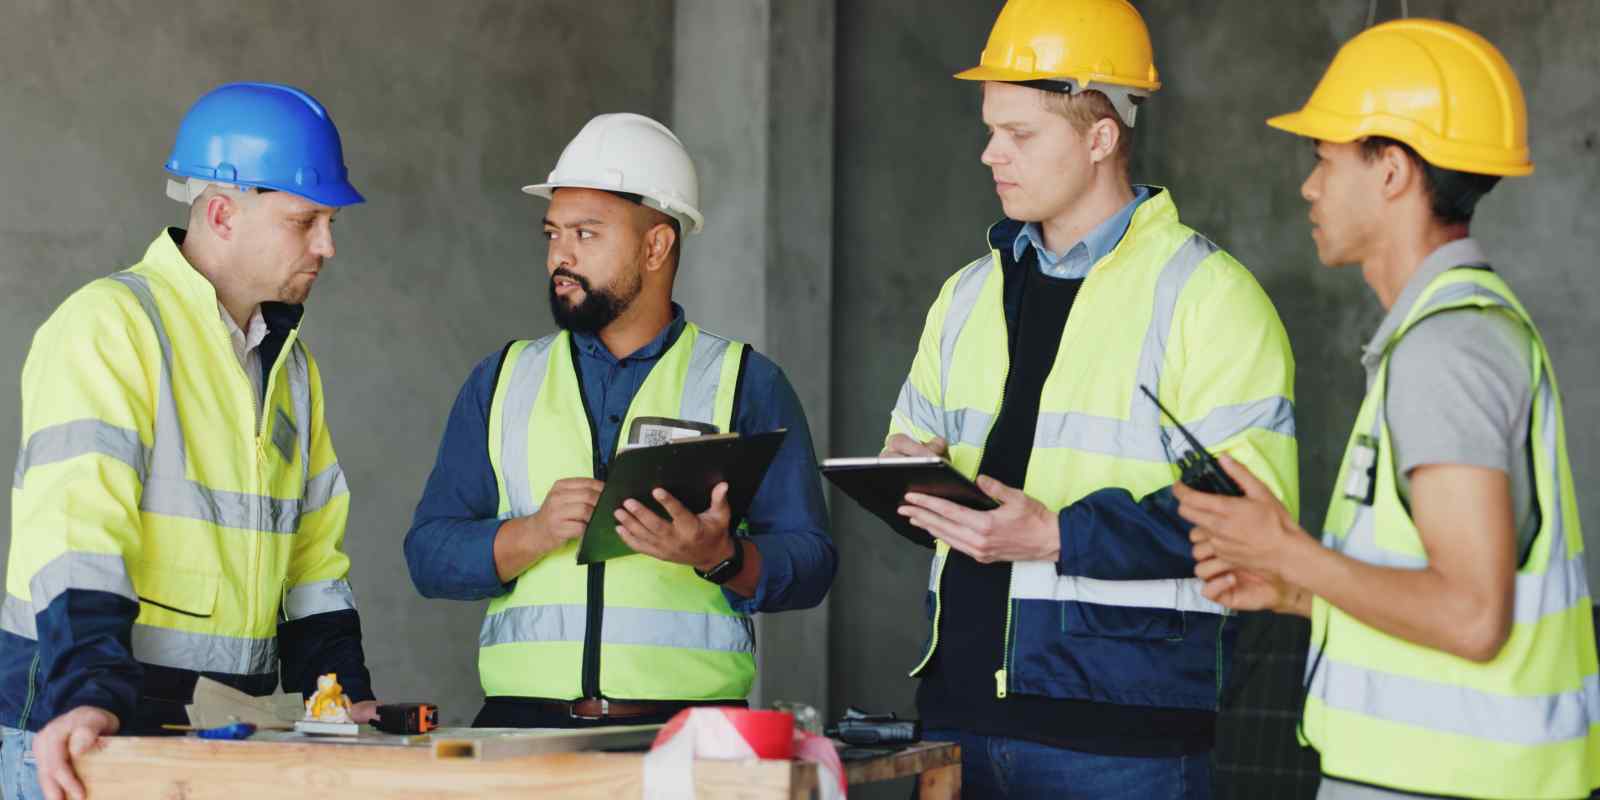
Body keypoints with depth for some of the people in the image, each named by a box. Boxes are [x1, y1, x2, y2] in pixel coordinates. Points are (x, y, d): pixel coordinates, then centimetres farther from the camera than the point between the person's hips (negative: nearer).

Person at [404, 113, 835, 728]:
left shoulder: (748, 385, 12)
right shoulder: (502, 382, 19)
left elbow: (810, 566, 5)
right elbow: (428, 555, 12)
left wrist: (720, 557, -14)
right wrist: (536, 533, -6)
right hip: (525, 718, 1)